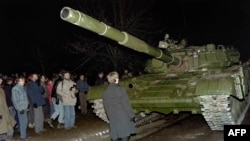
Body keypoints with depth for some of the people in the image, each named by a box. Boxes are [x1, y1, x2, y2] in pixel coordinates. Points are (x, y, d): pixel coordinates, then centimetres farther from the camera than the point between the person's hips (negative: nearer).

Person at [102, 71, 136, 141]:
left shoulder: (105, 92, 4)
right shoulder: (120, 89, -11)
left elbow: (106, 107, 9)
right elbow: (126, 103, -10)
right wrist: (131, 115, -3)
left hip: (113, 118, 4)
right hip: (123, 117, -4)